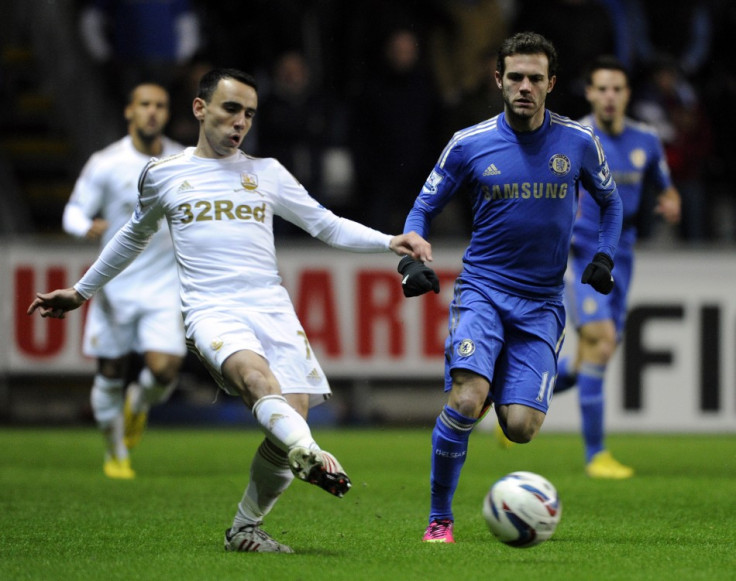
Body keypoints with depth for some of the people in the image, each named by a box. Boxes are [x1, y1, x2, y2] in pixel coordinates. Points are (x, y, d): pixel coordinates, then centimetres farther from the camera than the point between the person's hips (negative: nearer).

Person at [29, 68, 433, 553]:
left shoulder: (266, 172, 17)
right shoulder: (162, 175, 14)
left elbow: (327, 225, 18)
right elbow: (134, 236, 31)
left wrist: (389, 242, 2)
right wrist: (82, 291, 38)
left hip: (272, 307, 3)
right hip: (211, 310, -3)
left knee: (292, 414, -17)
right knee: (255, 373, -36)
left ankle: (245, 529, 0)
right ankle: (310, 456, -62)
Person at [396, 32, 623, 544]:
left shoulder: (578, 142, 2)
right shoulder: (470, 144, -2)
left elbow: (611, 201, 19)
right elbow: (423, 209, 8)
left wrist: (605, 256, 3)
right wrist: (412, 260, -11)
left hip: (542, 303, 1)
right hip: (482, 290, -1)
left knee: (521, 428, -11)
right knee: (466, 399, -26)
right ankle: (440, 517, -9)